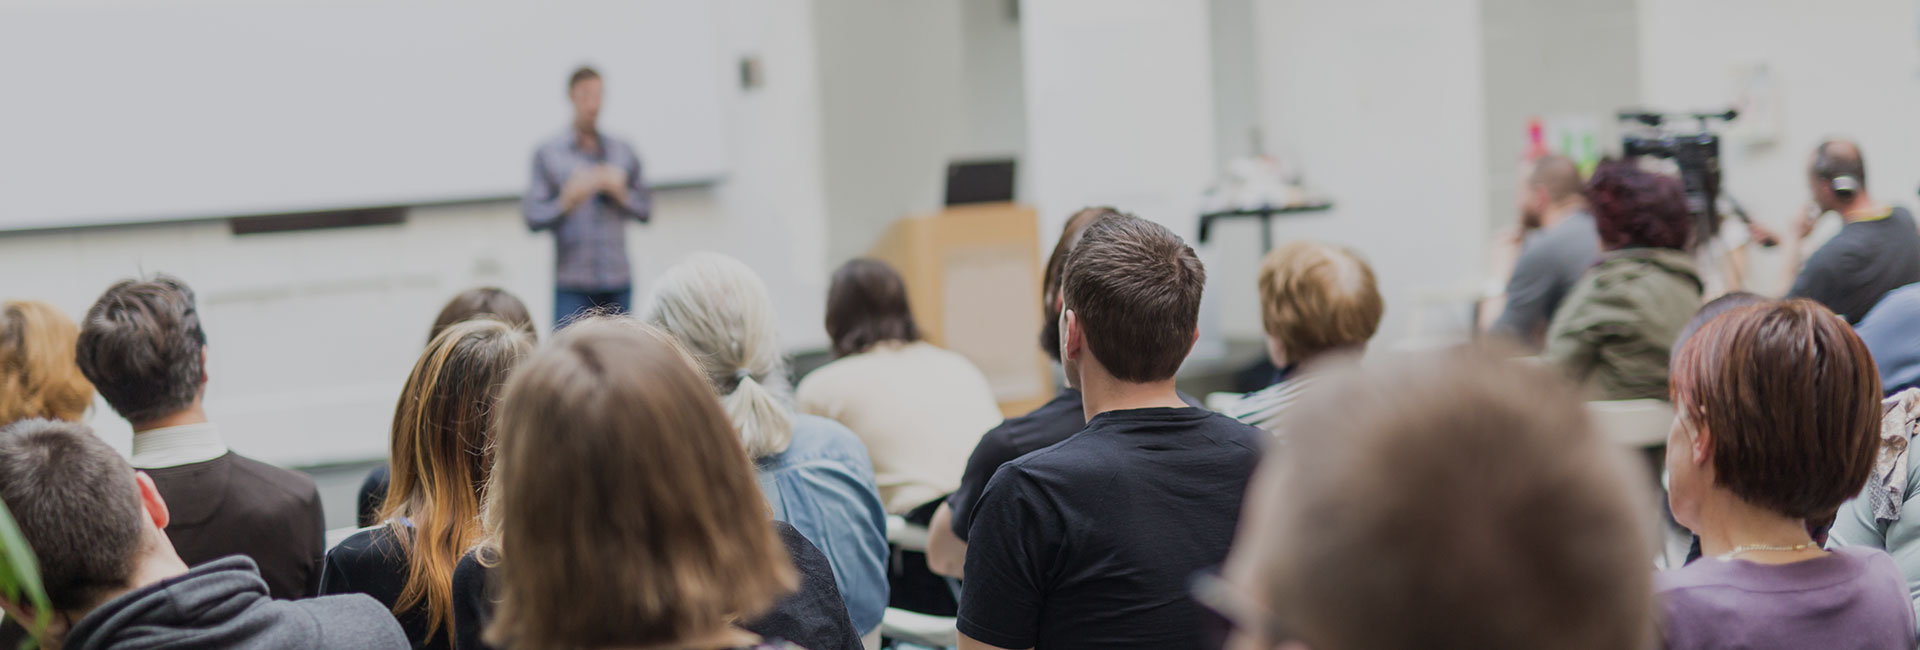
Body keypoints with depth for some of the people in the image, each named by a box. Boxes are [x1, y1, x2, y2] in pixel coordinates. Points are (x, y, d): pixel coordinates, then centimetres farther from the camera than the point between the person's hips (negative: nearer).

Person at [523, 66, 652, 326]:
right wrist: (568, 200, -19)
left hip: (618, 282, 3)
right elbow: (532, 217, -2)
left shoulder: (624, 152, 13)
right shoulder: (547, 153, 5)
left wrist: (620, 192, -5)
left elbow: (646, 211, 13)